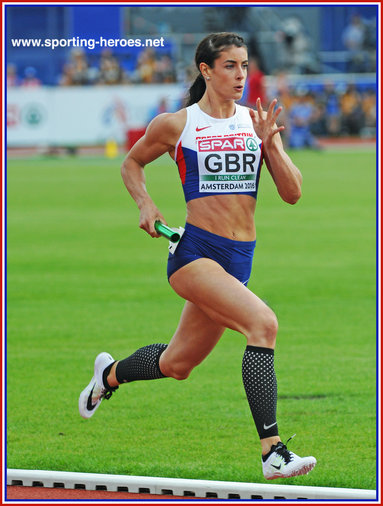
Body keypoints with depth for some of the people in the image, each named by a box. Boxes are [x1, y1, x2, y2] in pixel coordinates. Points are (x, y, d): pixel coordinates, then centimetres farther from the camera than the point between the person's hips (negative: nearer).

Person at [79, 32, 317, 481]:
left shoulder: (256, 122, 8)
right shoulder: (175, 124, -1)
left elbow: (292, 193, 5)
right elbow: (132, 163, 17)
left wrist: (270, 143, -9)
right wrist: (145, 204, 0)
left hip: (239, 259, 6)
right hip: (194, 251, -6)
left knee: (177, 364, 18)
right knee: (263, 322, -29)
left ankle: (110, 373, 51)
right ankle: (272, 452, -32)